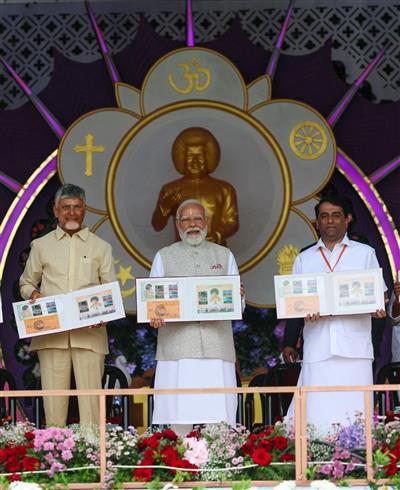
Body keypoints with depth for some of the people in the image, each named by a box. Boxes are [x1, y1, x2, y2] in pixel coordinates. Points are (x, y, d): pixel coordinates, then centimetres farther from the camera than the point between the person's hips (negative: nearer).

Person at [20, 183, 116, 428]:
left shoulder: (101, 247, 13)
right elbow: (26, 283, 20)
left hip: (89, 332, 0)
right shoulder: (41, 246, 13)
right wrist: (33, 294, -4)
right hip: (51, 332, 1)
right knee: (53, 397, -2)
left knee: (90, 397, -5)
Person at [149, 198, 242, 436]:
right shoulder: (164, 257, 17)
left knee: (217, 420, -6)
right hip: (177, 348, -1)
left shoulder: (224, 256, 19)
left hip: (217, 346, 1)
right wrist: (154, 315, -11)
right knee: (179, 419, -8)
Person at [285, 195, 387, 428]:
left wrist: (377, 308, -11)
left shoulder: (365, 254, 14)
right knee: (318, 417, -7)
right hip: (317, 350, 1)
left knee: (355, 414, -8)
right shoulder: (304, 259, 18)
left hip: (354, 347, -1)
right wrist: (307, 312, -8)